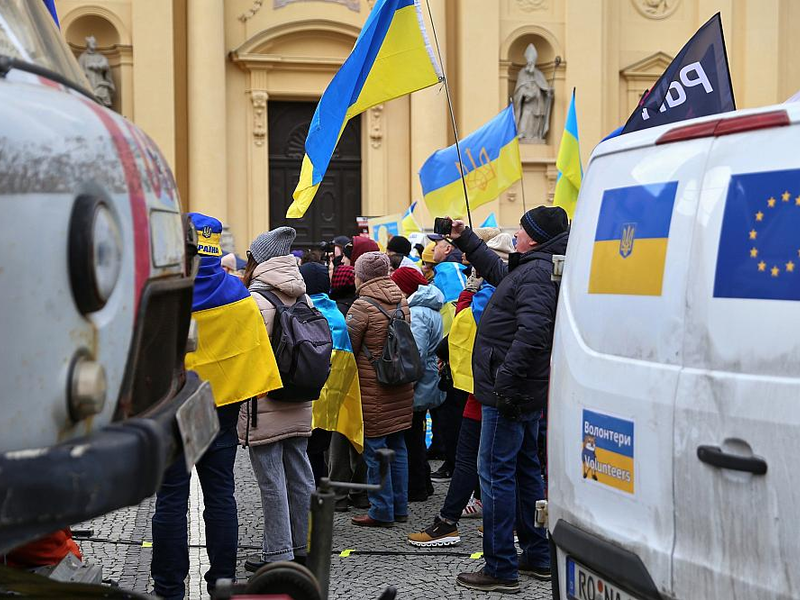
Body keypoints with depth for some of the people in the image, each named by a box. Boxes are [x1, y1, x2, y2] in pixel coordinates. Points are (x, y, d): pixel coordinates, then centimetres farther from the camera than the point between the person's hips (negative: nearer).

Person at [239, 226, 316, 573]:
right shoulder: (302, 296, 9)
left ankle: (278, 554, 2)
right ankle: (302, 547, 22)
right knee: (299, 475, 13)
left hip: (264, 403, -7)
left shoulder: (256, 297, -14)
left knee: (271, 481, -2)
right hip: (299, 403, 8)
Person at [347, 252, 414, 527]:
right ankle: (399, 507, 21)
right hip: (401, 388, 7)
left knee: (375, 449, 0)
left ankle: (382, 511, 4)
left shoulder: (363, 306, -14)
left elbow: (347, 348, -10)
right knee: (397, 446, 14)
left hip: (373, 388, -7)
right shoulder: (402, 302, 8)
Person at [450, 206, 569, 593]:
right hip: (527, 392, 11)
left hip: (510, 392, -11)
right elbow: (497, 271, 35)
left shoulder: (536, 274, -19)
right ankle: (538, 557, 27)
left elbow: (532, 330, -30)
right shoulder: (533, 269, 14)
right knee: (525, 469, 18)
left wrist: (505, 379, -29)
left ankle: (501, 570, -3)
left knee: (496, 472, -6)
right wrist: (465, 240, 36)